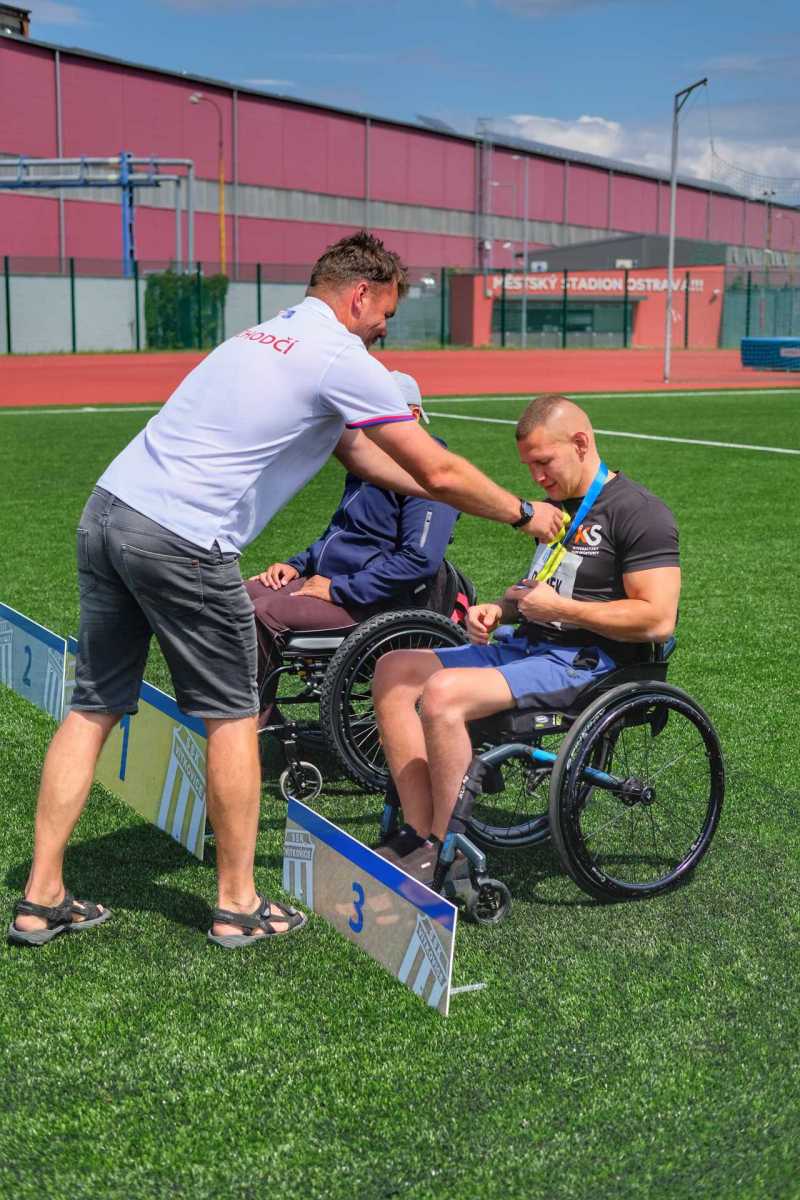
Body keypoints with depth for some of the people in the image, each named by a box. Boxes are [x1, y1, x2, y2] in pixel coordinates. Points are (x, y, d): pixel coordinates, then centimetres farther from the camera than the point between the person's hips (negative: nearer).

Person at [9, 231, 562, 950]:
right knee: (233, 714, 6)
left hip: (107, 509, 9)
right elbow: (438, 471, -1)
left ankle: (41, 899, 18)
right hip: (181, 541, -9)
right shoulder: (344, 362, -5)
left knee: (95, 706, 13)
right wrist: (524, 513, 14)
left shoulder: (270, 337, 24)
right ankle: (238, 907, 17)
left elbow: (355, 451, 31)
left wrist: (446, 496, 34)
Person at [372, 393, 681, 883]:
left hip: (586, 661, -10)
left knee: (443, 693, -29)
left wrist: (558, 607, -15)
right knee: (395, 670, -4)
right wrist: (499, 609, 10)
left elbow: (658, 619, -18)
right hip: (526, 645, 10)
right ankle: (420, 837, -10)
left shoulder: (639, 512, -9)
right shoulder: (558, 505, 19)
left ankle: (447, 853, -17)